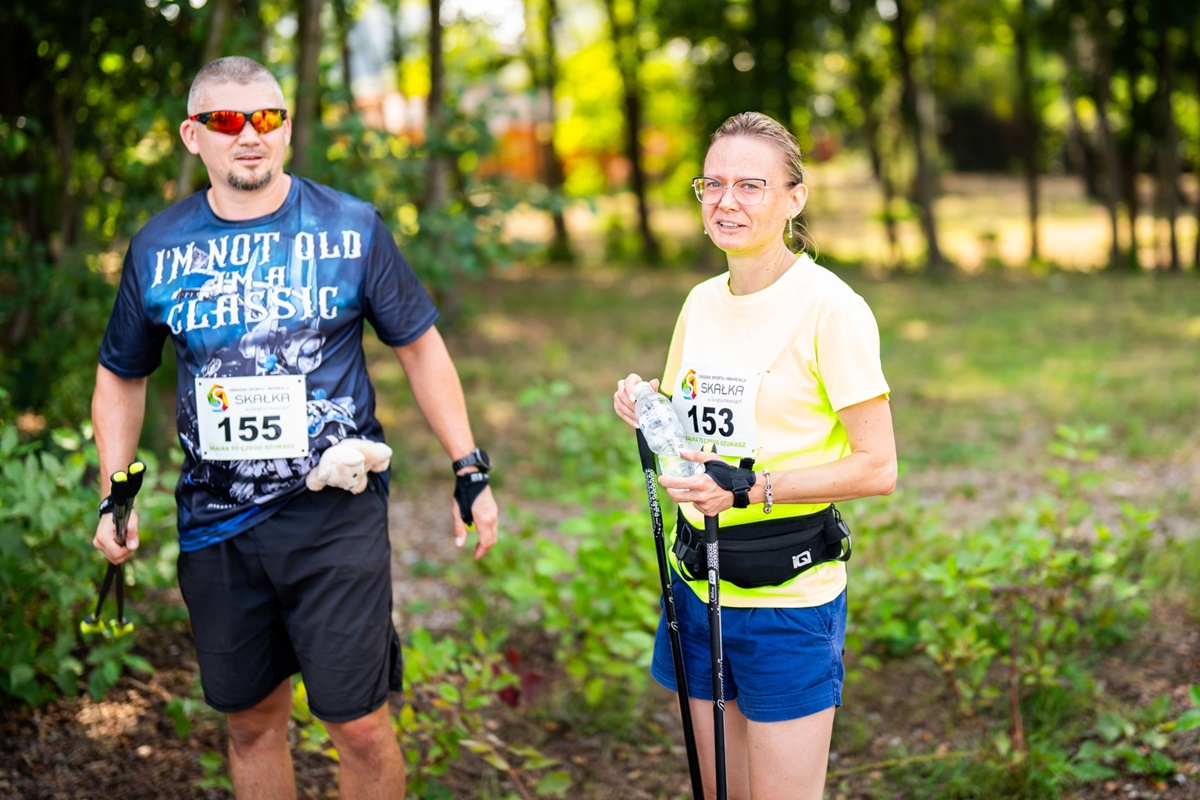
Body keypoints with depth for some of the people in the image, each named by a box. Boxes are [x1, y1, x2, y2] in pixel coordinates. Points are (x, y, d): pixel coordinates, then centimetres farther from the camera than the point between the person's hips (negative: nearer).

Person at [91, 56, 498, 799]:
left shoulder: (351, 228, -2)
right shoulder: (158, 248, 3)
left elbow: (421, 347, 5)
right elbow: (122, 375, 16)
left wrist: (471, 472, 1)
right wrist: (116, 497, 4)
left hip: (338, 514, -2)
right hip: (215, 527, 3)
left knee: (359, 724, -3)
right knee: (253, 722, 13)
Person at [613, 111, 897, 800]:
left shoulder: (828, 308, -13)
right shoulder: (701, 302, 8)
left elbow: (878, 467, -15)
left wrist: (752, 489, -23)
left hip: (789, 595, -6)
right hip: (698, 582, 7)